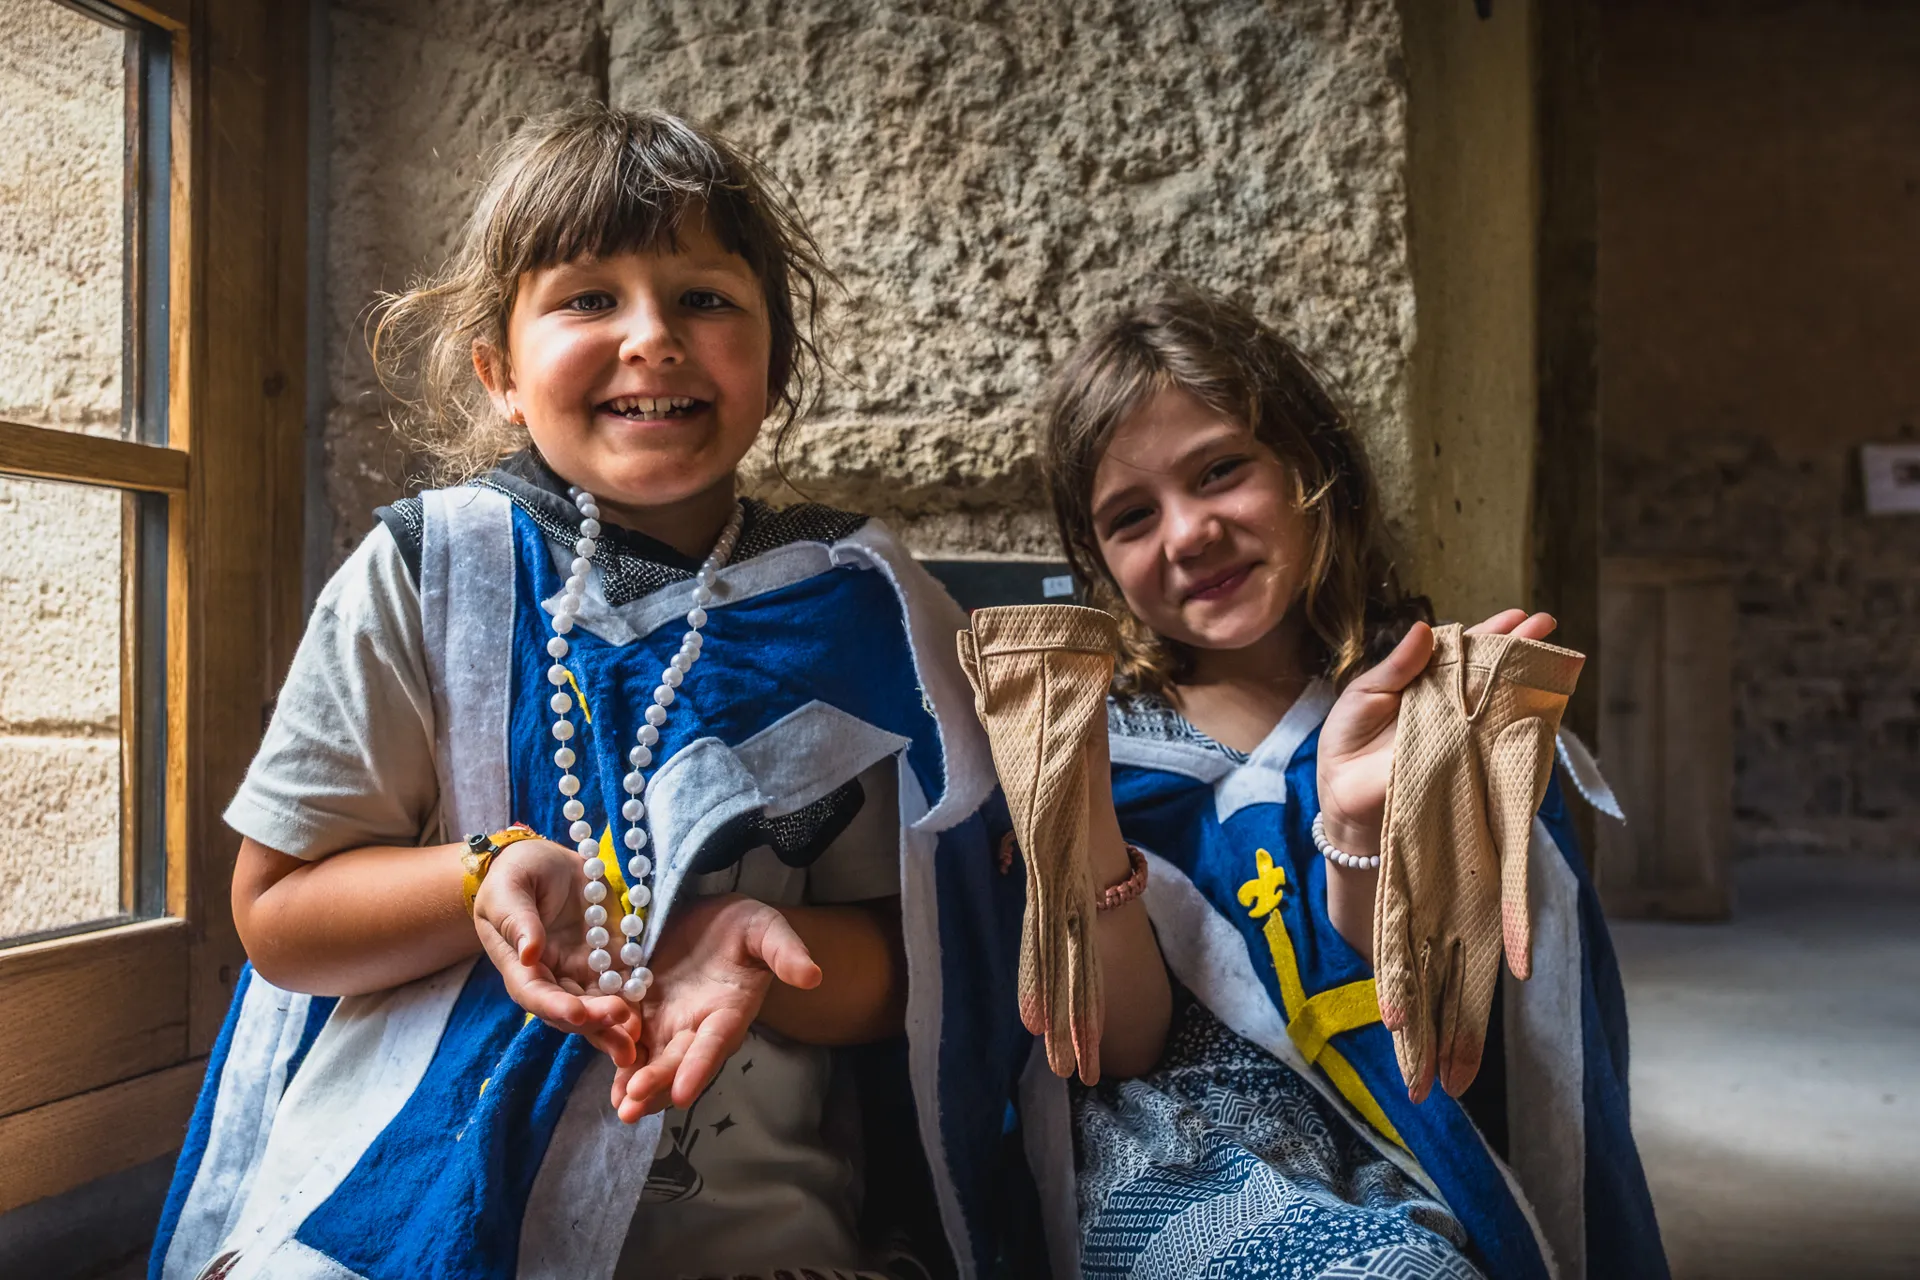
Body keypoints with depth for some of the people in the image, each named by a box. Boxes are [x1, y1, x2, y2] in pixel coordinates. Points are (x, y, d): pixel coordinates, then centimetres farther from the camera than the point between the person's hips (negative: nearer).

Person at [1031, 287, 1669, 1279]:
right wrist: (1077, 814, -21)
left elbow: (1397, 1021, -6)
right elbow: (1130, 1045, -6)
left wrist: (1356, 827, -25)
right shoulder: (1103, 732, 1)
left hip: (1393, 1195, 2)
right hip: (1178, 1177, -2)